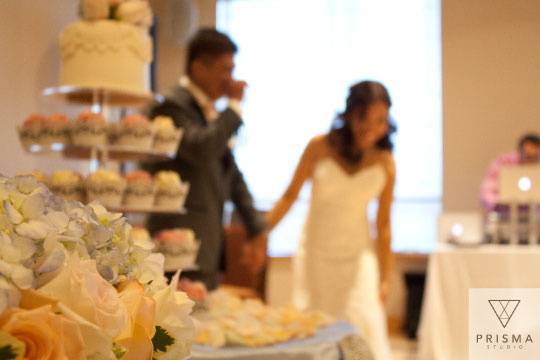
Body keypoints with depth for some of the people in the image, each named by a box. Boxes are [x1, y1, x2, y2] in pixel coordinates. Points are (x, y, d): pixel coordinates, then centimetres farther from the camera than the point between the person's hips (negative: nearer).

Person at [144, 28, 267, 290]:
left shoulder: (210, 112, 17)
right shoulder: (172, 107, -10)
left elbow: (231, 173, 22)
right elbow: (201, 149, -28)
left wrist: (255, 226, 17)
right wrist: (234, 106, -15)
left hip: (209, 245, 9)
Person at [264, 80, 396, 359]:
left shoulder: (385, 163, -6)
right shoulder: (320, 147, -11)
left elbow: (383, 225, 0)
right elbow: (290, 196, 0)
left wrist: (384, 278, 2)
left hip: (356, 259, 0)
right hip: (314, 255, 0)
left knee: (363, 334, -5)